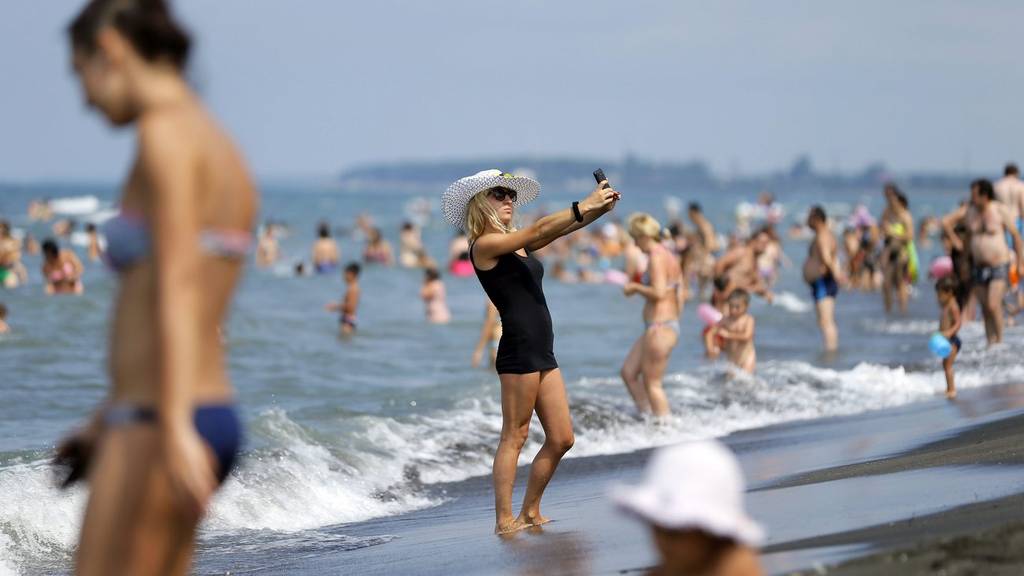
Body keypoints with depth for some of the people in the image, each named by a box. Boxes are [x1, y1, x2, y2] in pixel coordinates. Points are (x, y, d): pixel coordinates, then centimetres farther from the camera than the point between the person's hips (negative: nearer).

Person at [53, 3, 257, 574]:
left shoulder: (166, 130, -10)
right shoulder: (224, 152, 18)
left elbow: (178, 286, -21)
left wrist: (173, 426, -28)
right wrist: (106, 422, 27)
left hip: (156, 427, -9)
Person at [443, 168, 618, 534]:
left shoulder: (515, 244, 18)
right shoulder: (484, 245, -7)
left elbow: (558, 231, 8)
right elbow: (539, 231, -14)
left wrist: (599, 208, -7)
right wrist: (585, 206, -15)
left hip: (542, 353, 9)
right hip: (518, 350, -9)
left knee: (561, 439, 8)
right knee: (515, 436, -5)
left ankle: (530, 512, 18)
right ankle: (504, 520, -1)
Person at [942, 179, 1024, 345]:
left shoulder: (1000, 211, -11)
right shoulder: (968, 210, -1)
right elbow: (946, 222, 11)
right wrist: (955, 241, 3)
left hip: (999, 267, -5)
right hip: (979, 267, 5)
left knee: (993, 305, -16)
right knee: (985, 310, 6)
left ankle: (1000, 341, -2)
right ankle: (991, 344, 15)